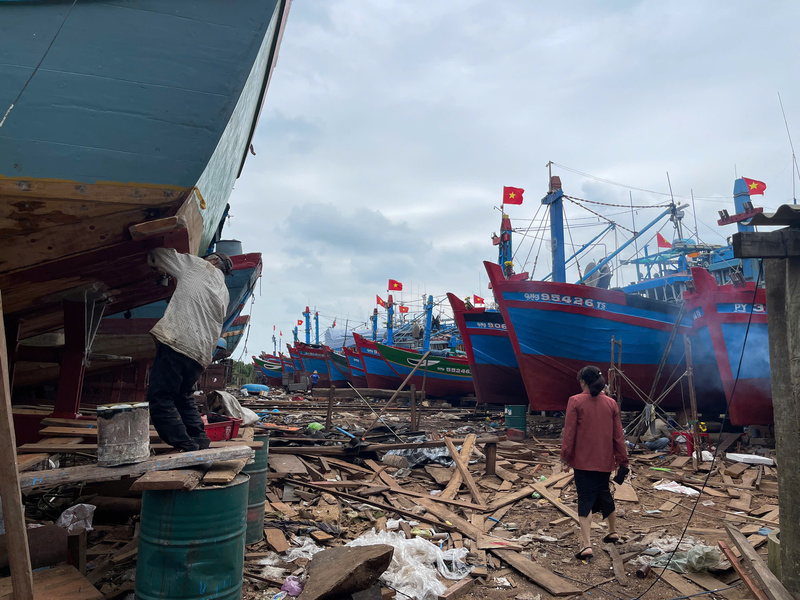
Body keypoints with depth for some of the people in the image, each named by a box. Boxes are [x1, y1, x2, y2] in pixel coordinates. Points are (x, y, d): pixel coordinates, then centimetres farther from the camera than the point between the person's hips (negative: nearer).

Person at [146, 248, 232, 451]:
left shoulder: (199, 266, 11)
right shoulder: (224, 294, 26)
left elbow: (161, 255, 16)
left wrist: (152, 257, 37)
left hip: (177, 342, -8)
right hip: (201, 354, 8)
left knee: (160, 398, -5)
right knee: (183, 397, 24)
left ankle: (187, 448, -11)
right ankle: (201, 444, 20)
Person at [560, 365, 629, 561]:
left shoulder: (575, 402, -9)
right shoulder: (611, 403, 3)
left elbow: (569, 433, -10)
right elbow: (618, 434, 6)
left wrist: (566, 457, -2)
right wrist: (622, 458, 14)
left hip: (583, 461, -4)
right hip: (605, 461, 5)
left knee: (585, 499, -3)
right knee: (604, 494, 23)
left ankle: (586, 544, -13)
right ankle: (613, 532, 39)